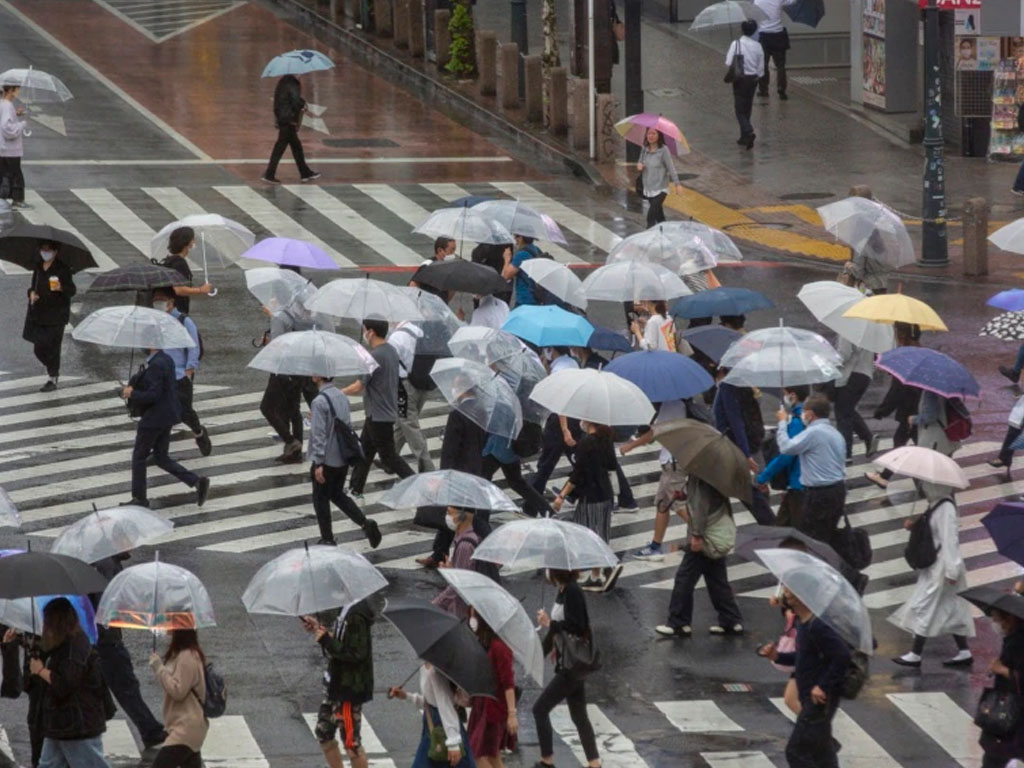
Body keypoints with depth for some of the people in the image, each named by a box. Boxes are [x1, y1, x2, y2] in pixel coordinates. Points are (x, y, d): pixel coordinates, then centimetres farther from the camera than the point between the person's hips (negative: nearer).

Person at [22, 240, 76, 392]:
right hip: (38, 314, 5)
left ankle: (52, 379, 6)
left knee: (53, 347, -4)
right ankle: (53, 370, 30)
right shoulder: (38, 268, 9)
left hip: (56, 314, -5)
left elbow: (72, 291, -10)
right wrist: (32, 292, -3)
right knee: (38, 348, 6)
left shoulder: (62, 269, -7)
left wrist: (61, 288, -31)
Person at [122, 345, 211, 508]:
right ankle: (197, 482, 5)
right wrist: (135, 389, 9)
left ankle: (139, 498, 16)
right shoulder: (167, 359, 8)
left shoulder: (156, 365, -23)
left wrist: (132, 394, -12)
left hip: (154, 418, -9)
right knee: (161, 458, 16)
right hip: (167, 415, 10)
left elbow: (153, 395, -25)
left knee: (139, 457, 7)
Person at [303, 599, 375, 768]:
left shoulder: (356, 616, -24)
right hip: (335, 684, 10)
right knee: (323, 733, 18)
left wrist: (325, 639, -24)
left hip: (349, 688, -10)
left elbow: (355, 654, -28)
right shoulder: (345, 610, 5)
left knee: (351, 741, 1)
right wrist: (320, 628, 4)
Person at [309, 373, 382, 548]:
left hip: (327, 461, -8)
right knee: (337, 494, 22)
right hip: (343, 458, 8)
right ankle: (365, 523, 8)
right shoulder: (341, 396, 4)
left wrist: (318, 464, -19)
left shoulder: (319, 402, -21)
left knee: (321, 499, 9)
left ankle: (327, 539, 14)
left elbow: (319, 434, -21)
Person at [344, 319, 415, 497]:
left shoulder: (375, 356, -23)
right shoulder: (391, 351, 7)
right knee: (364, 450, 17)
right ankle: (356, 489, 24)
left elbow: (358, 387, -21)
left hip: (379, 416, -10)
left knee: (388, 456, -2)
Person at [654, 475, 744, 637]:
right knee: (717, 579, 15)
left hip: (707, 534, -9)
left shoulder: (698, 476, -18)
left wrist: (697, 534, -21)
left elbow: (700, 504, -22)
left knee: (685, 577, 0)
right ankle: (732, 622, 16)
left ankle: (678, 624, 6)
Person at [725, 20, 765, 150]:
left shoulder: (736, 44, -15)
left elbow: (729, 63, -17)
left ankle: (748, 132, -22)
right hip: (753, 79, 4)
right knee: (747, 108, 16)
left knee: (740, 109, 0)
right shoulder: (757, 46, -4)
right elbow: (761, 67, 0)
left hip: (740, 79, -4)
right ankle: (744, 138, 22)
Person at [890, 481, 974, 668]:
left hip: (941, 567, -10)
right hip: (933, 565, 10)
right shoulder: (935, 505, 6)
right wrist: (914, 524, 2)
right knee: (952, 610, 14)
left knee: (924, 607, -2)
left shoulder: (946, 509, -23)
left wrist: (951, 571, -23)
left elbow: (949, 539, -24)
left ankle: (915, 654, 6)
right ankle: (964, 652, 20)